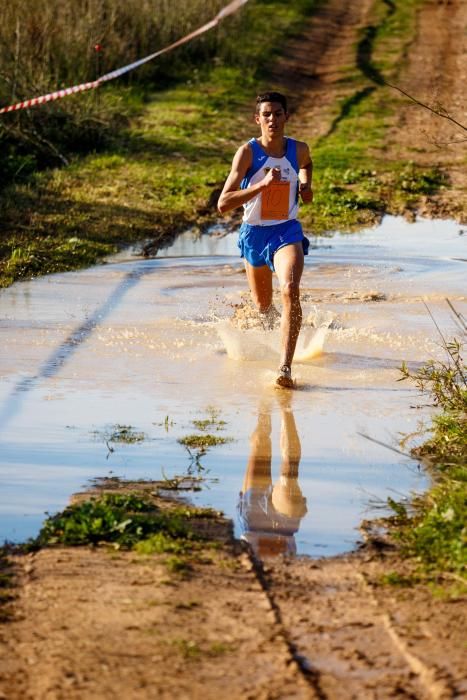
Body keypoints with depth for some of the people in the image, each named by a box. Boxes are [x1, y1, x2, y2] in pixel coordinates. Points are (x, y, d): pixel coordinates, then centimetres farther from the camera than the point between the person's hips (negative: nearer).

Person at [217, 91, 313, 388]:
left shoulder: (299, 149, -5)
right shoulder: (248, 152, -15)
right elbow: (223, 204, -24)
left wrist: (306, 185, 5)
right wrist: (262, 184, -33)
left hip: (287, 232, 0)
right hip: (254, 233, 0)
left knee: (290, 291, -28)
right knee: (263, 305, 18)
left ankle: (286, 367, -33)